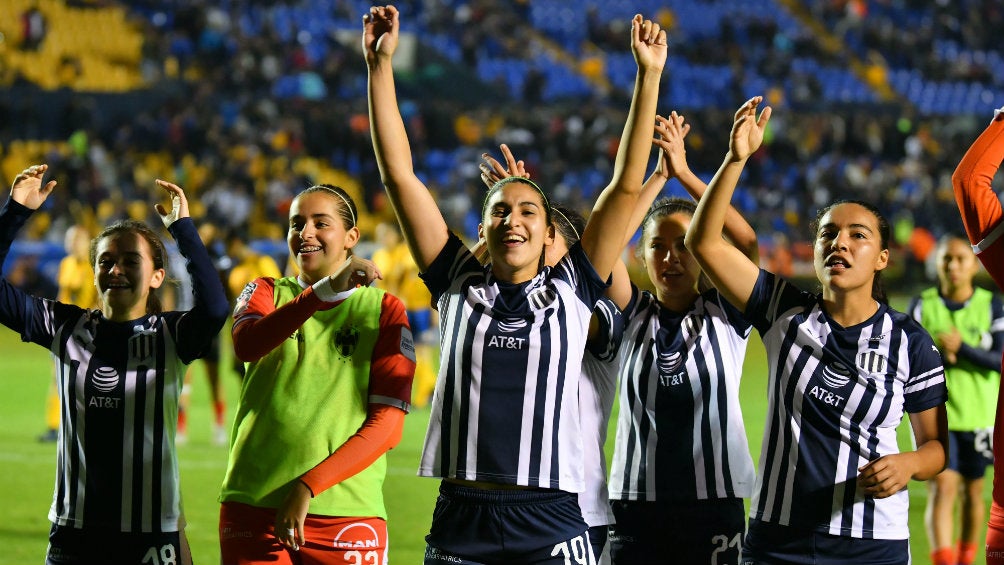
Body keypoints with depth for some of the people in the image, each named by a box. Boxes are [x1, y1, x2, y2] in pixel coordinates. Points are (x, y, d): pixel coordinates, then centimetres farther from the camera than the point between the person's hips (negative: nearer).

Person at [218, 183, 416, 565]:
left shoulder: (384, 310, 7)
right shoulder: (266, 293, 12)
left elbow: (388, 424, -2)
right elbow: (246, 345, -12)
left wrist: (308, 488, -12)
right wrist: (325, 290, -25)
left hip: (347, 516, -1)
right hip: (252, 508, 1)